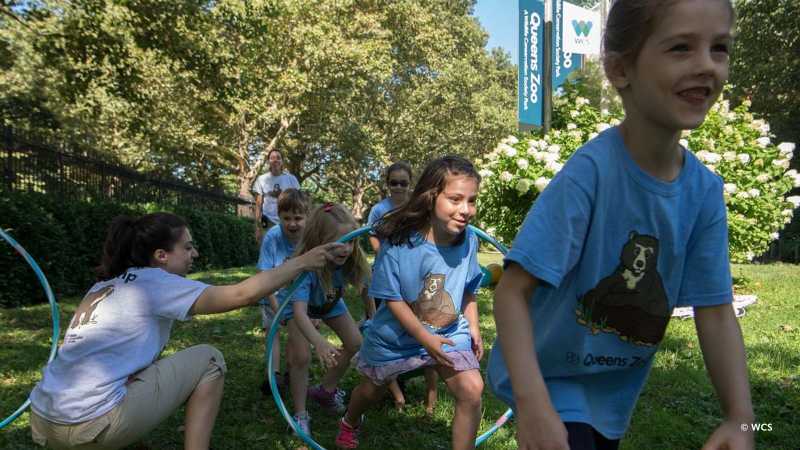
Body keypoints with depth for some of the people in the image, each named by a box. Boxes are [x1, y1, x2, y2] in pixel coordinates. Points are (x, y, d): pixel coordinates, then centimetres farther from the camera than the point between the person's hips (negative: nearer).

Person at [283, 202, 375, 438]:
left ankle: (325, 390, 23)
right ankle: (300, 414, 2)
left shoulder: (352, 260, -33)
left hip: (330, 302, 5)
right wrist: (319, 343, -69)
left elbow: (365, 287, -13)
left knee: (355, 344, 0)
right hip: (299, 303, -4)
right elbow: (299, 312, -54)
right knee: (302, 356, -18)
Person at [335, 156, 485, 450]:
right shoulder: (398, 242, -28)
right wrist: (426, 339, -22)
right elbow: (393, 299, -20)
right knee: (372, 390, 22)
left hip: (450, 332, 2)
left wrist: (473, 327, -2)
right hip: (396, 335, -2)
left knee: (472, 391, -18)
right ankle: (350, 423, 57)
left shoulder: (468, 240, -16)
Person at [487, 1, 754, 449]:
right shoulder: (590, 171, -28)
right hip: (550, 377, -6)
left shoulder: (705, 189, -10)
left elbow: (715, 311, -7)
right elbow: (513, 290, -30)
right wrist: (533, 404, -38)